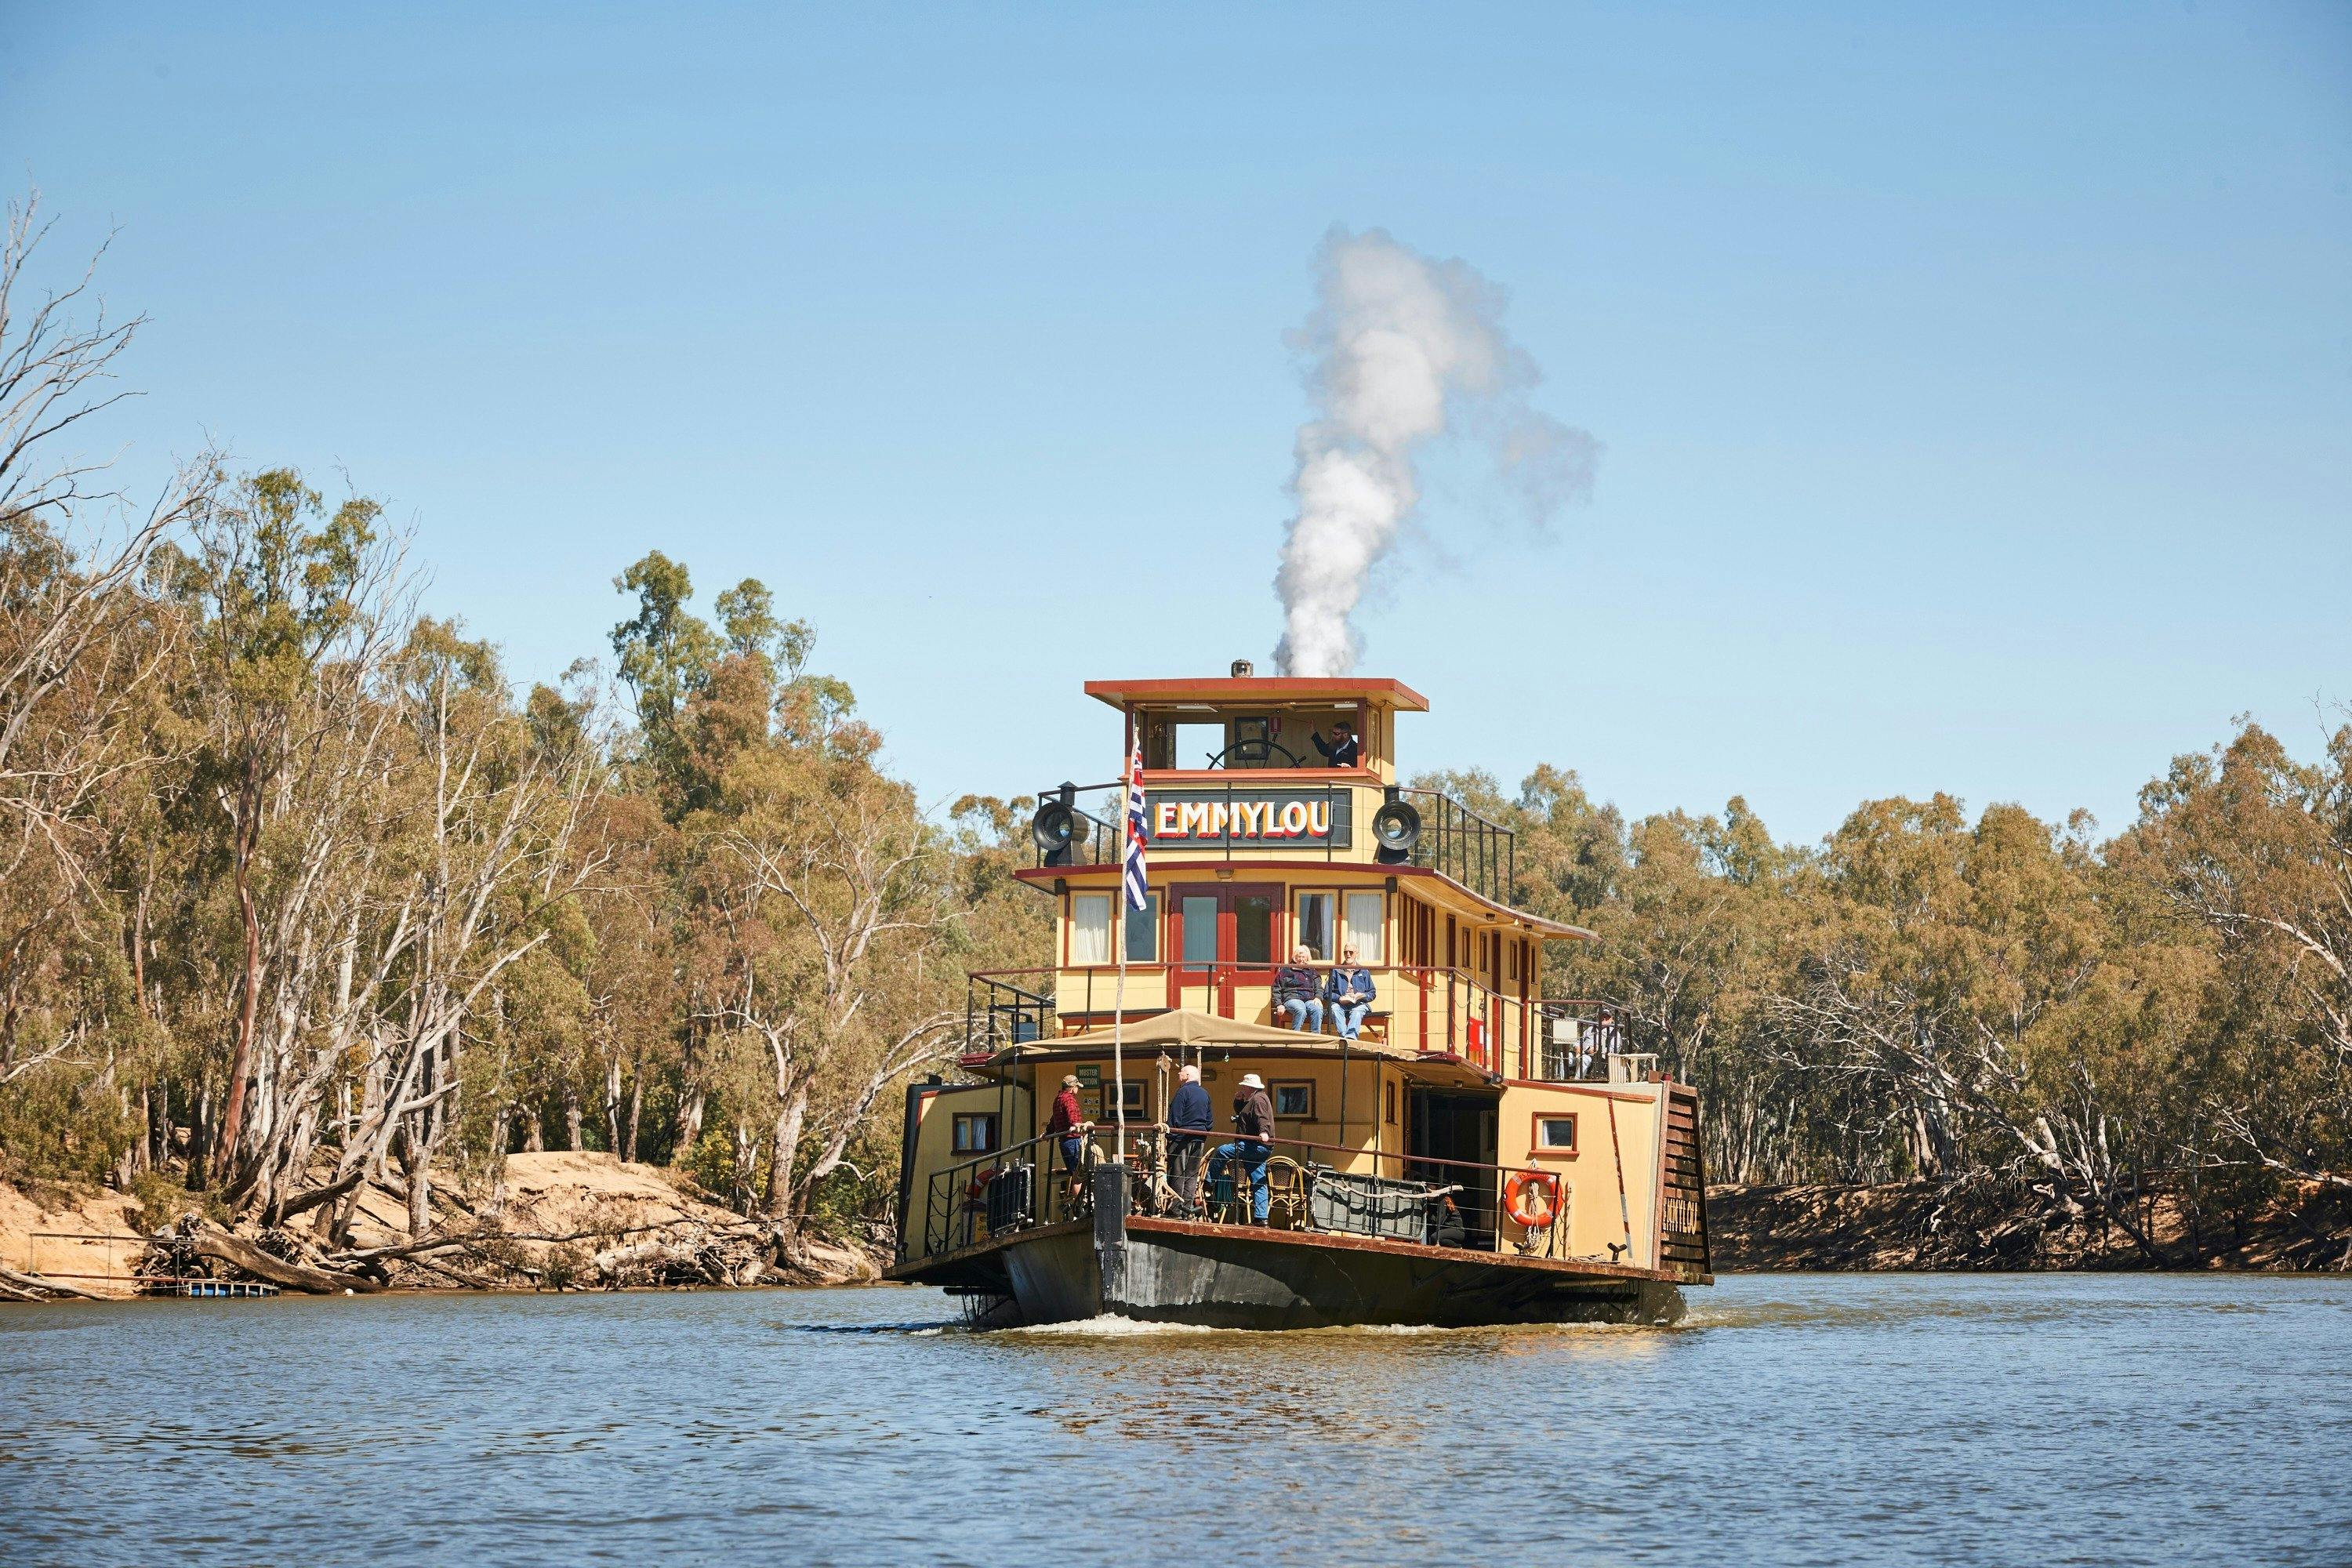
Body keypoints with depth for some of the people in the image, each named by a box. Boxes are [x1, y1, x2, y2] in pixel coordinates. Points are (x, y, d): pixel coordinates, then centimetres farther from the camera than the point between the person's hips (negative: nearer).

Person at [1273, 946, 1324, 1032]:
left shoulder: (1311, 971, 27)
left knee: (1318, 1010, -33)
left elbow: (1319, 988, 21)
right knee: (1301, 1011, -38)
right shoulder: (1285, 971, 17)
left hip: (1309, 999, 3)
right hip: (1292, 998, -3)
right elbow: (1276, 990, 12)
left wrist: (1318, 998, -1)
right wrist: (1279, 1004, -3)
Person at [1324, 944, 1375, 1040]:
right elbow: (1327, 994, 11)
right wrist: (1339, 998, -9)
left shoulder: (1364, 972, 21)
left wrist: (1362, 996, -6)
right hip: (1340, 1003, 1)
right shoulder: (1336, 972, 20)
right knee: (1334, 1008, -34)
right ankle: (1343, 1036, -50)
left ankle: (1351, 1035, -57)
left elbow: (1372, 993, 17)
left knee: (1358, 1010, -36)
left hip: (1359, 1004, -1)